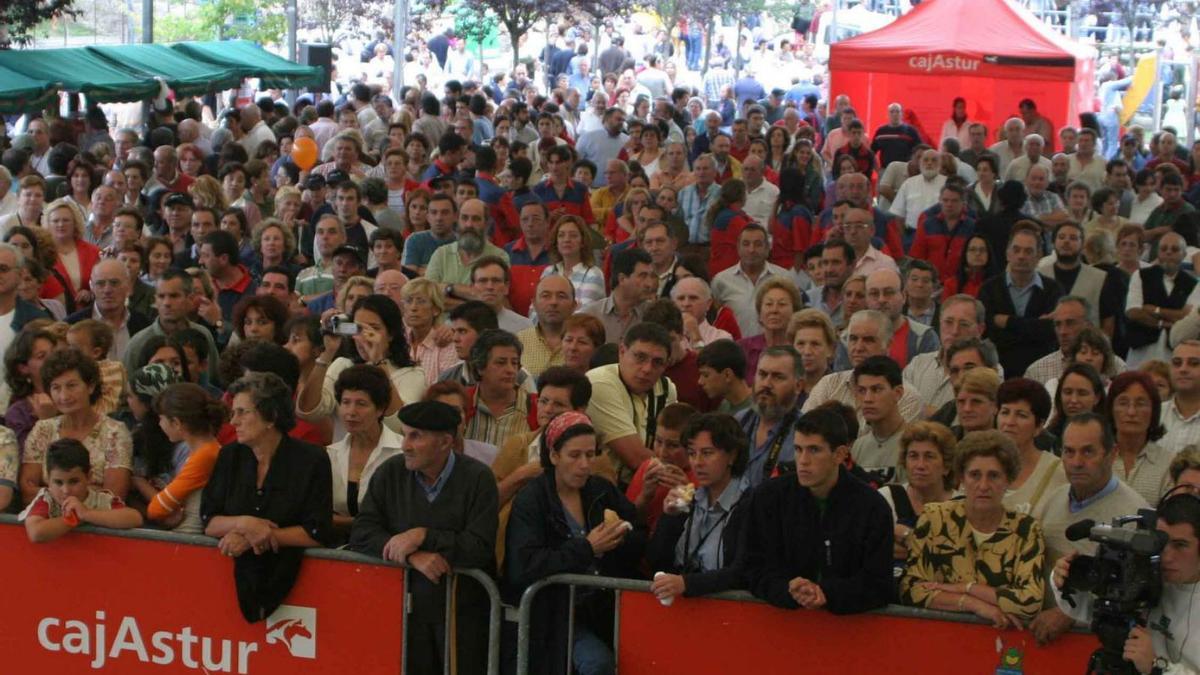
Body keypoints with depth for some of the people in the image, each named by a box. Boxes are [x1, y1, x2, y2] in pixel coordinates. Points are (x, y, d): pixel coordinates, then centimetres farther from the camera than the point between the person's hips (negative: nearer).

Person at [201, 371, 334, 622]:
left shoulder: (311, 460, -2)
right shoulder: (229, 456, 12)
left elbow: (318, 533, -8)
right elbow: (208, 522, 9)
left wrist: (250, 537, -10)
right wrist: (244, 524, -12)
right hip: (238, 575, 3)